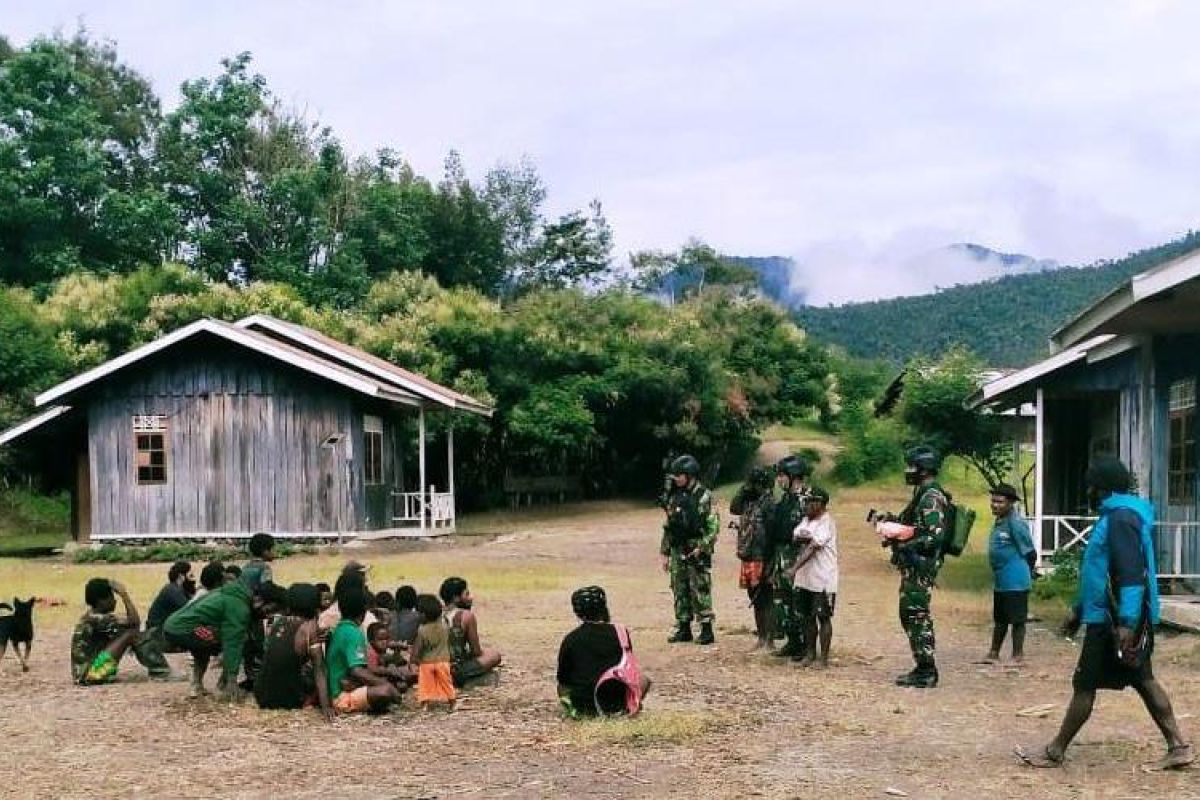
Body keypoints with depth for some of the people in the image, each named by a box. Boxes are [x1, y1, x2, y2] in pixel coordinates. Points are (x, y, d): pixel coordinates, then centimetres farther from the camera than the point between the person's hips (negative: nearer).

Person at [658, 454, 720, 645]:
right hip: (677, 552, 7)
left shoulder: (704, 497, -8)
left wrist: (701, 547, -19)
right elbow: (668, 527, 16)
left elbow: (714, 526, -12)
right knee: (680, 592, 10)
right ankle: (683, 629, 18)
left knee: (700, 592, -5)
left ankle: (706, 629, 2)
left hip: (697, 552, -7)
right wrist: (664, 552, 14)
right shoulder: (674, 497, 11)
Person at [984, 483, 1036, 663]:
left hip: (1015, 582, -9)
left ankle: (1018, 655, 11)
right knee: (999, 619, 18)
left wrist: (1024, 573, -4)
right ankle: (994, 653, 28)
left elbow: (1030, 554, -15)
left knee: (1017, 619, 2)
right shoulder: (998, 522, 10)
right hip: (1000, 581, 10)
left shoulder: (1016, 524, -18)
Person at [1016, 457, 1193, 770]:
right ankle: (1178, 747, 16)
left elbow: (1132, 574, -25)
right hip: (1114, 616, 10)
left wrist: (1126, 623, -30)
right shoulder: (1114, 515, 16)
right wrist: (1079, 610, 26)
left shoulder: (1121, 518, -17)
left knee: (1084, 685, -2)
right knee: (1143, 680, 13)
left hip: (1114, 621, -10)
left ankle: (1055, 752, 6)